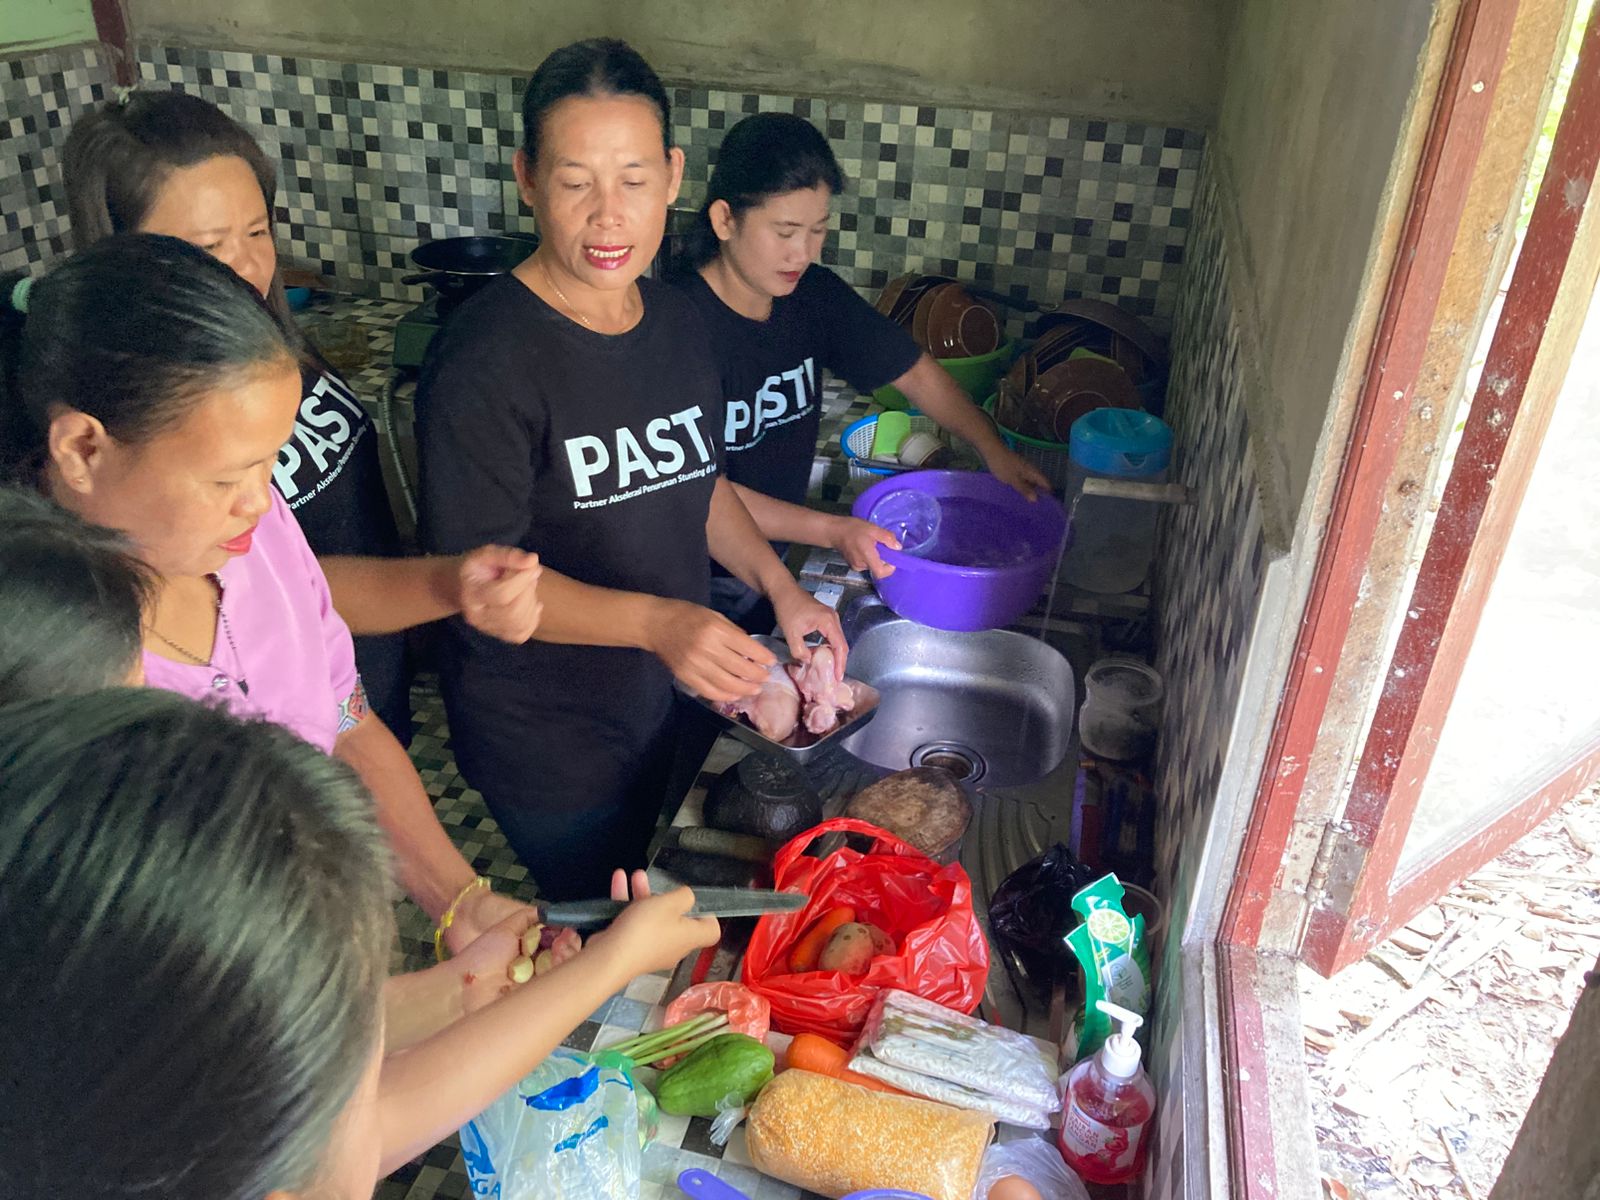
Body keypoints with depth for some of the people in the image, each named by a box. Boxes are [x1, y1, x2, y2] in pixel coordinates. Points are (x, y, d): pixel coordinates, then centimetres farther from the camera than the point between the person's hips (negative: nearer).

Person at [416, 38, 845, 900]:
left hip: (657, 701, 7)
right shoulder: (487, 358, -24)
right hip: (543, 743, -7)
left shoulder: (675, 321, 0)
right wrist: (656, 620, -37)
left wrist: (778, 586, 0)